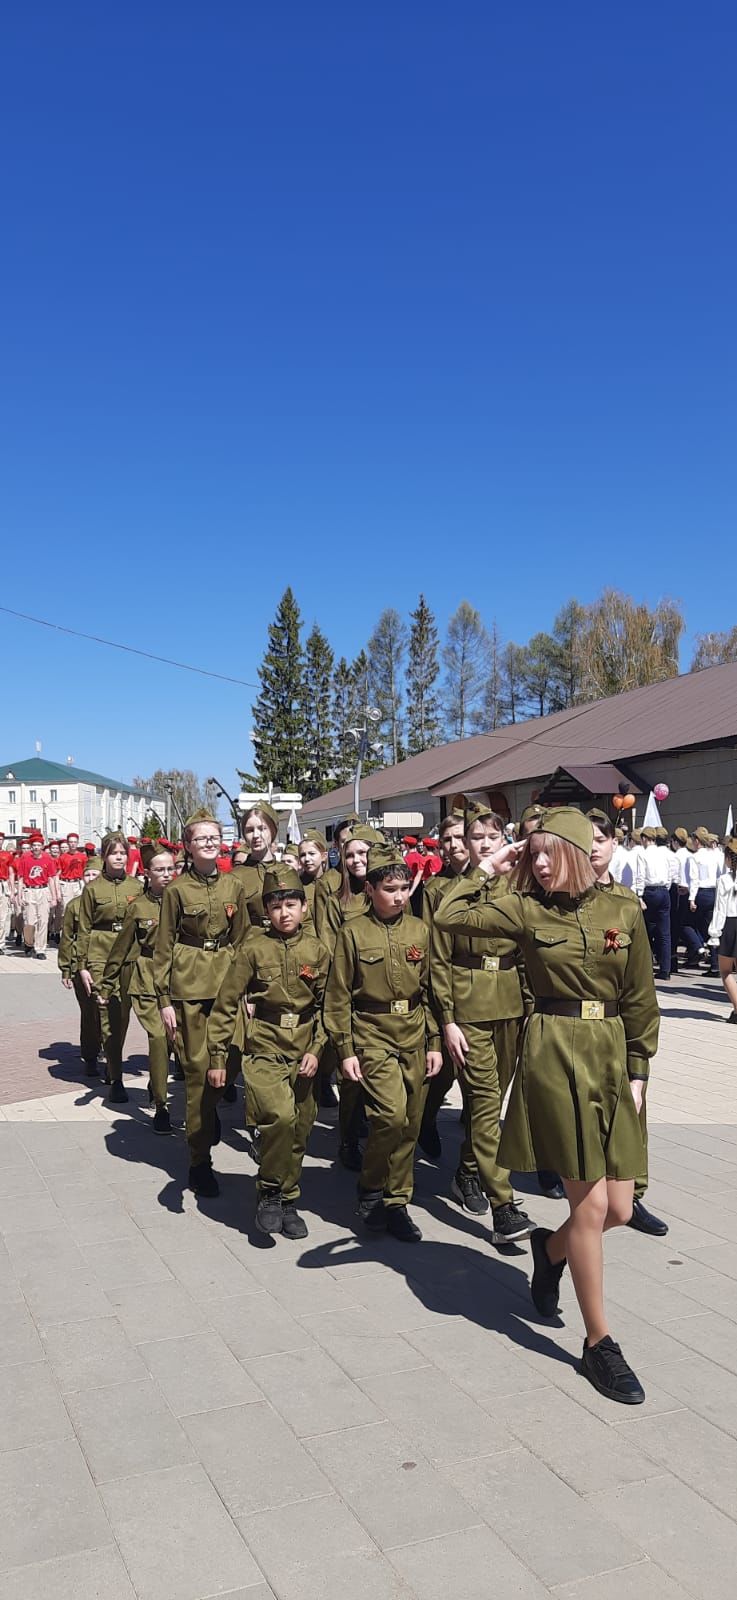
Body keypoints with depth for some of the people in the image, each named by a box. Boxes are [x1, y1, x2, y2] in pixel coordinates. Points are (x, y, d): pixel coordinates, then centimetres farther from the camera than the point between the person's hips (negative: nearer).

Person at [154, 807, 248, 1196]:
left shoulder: (234, 885, 6)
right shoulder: (176, 889, -3)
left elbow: (241, 939, 11)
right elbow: (163, 948, 0)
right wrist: (164, 1000, -5)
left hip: (227, 980, 3)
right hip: (188, 984, -3)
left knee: (223, 1062, 5)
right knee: (198, 1068, -1)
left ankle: (206, 1116, 38)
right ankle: (199, 1161, 9)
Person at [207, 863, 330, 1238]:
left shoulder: (317, 951, 3)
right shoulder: (253, 949, -5)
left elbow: (327, 1006, 8)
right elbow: (225, 1005, -2)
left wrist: (317, 1049, -4)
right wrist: (217, 1057, -2)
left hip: (305, 1054, 3)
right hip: (265, 1050, -3)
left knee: (299, 1131, 9)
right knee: (280, 1116, -24)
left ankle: (288, 1202, 30)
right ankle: (269, 1193, -2)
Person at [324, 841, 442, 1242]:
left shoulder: (419, 930, 6)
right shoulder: (353, 932, -4)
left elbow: (430, 990, 10)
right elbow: (339, 996, -1)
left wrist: (434, 1042, 6)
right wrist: (345, 1049, -5)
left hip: (414, 1035, 4)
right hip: (373, 1033, -4)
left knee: (410, 1124, 7)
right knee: (392, 1115, -18)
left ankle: (395, 1203, 22)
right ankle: (370, 1189, 6)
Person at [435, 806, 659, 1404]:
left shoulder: (624, 913, 3)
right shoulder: (527, 910, -1)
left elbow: (640, 999, 6)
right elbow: (450, 917, -10)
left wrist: (638, 1072, 3)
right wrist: (488, 868, -4)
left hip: (613, 1058, 3)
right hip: (554, 1055, -3)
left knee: (619, 1210, 6)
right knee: (591, 1204, -1)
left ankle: (551, 1249, 39)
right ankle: (599, 1342, 16)